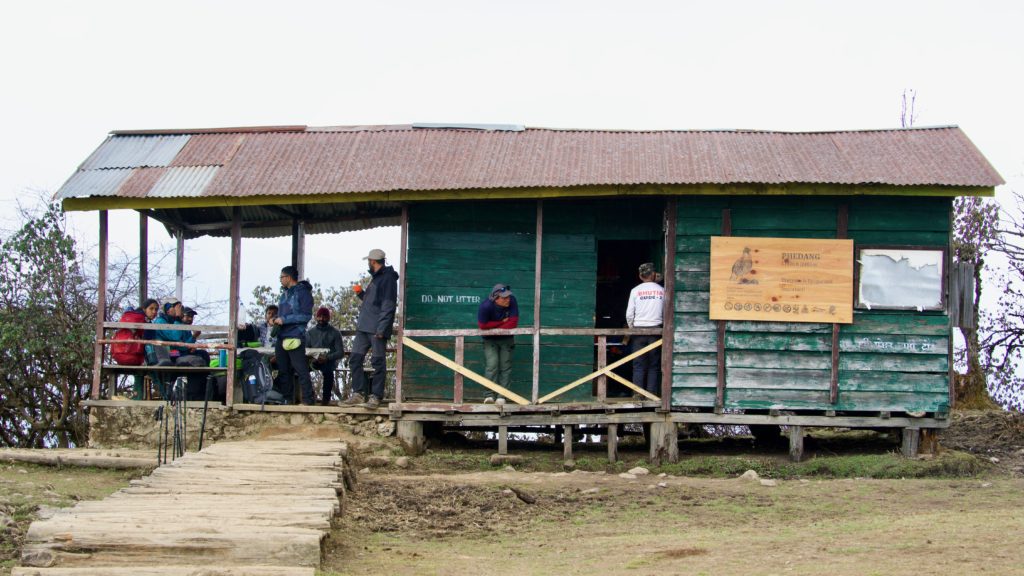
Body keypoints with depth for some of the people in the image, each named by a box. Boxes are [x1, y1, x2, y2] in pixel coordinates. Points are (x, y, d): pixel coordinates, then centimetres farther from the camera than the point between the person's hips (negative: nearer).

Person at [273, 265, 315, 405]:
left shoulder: (303, 292, -6)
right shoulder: (285, 294, 19)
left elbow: (306, 315, -13)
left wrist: (284, 319, -15)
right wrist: (276, 319, 6)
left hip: (295, 337, -9)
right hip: (282, 337, 9)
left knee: (301, 370, -10)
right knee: (283, 371, 9)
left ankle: (307, 400, -9)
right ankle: (287, 399, 15)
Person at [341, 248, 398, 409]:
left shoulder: (388, 278, -10)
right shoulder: (376, 277, 20)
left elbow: (388, 305, -16)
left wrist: (381, 329, -21)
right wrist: (361, 294, 12)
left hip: (377, 329, -10)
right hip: (364, 327, 10)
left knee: (378, 363, -3)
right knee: (355, 359, 8)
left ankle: (375, 396, 0)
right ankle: (358, 393, 12)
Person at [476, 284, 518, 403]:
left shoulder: (512, 301, -20)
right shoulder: (485, 306, -27)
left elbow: (513, 323, -20)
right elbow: (482, 326, -25)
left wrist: (496, 329, -20)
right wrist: (502, 322, -20)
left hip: (506, 338, 2)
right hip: (490, 340, -2)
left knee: (505, 366, 0)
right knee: (491, 365, -12)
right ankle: (489, 394, -8)